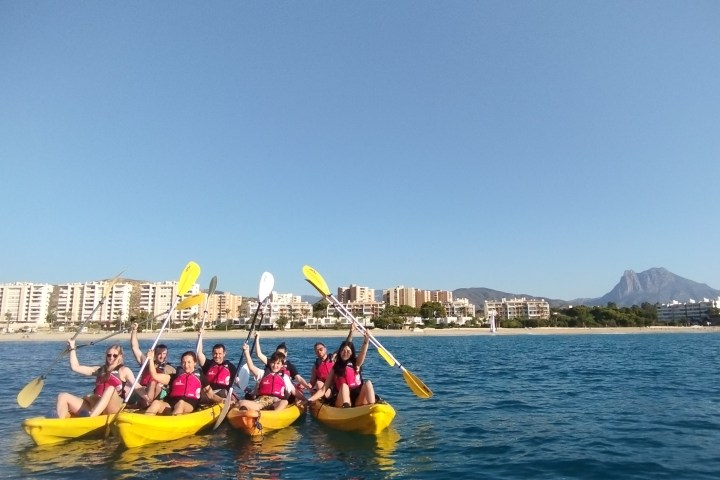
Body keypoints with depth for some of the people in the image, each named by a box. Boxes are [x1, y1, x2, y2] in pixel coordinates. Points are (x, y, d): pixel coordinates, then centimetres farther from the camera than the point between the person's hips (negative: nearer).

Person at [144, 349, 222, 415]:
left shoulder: (200, 378, 20)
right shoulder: (175, 376, 26)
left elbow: (211, 395, 16)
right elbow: (155, 376, 17)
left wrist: (221, 400, -4)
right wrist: (151, 359, 12)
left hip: (189, 406, -2)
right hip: (171, 405, 3)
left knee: (180, 403, -38)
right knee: (156, 402, -29)